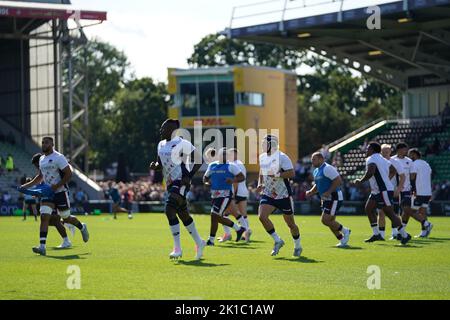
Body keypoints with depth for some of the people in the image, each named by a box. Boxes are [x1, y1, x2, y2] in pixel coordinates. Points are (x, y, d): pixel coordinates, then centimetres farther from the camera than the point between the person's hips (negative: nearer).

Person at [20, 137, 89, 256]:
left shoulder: (58, 157, -12)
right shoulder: (42, 159, 11)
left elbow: (69, 174, -16)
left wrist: (57, 186, -22)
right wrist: (27, 185, 14)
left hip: (60, 192, -6)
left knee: (66, 218, 7)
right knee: (44, 217, -11)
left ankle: (82, 227, 39)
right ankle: (42, 247, -18)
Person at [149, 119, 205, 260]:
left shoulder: (182, 143, -11)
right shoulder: (161, 144, 12)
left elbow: (199, 160, -8)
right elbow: (160, 164, 21)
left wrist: (189, 176, -16)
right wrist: (155, 166, -3)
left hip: (181, 182, -8)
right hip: (170, 184, 8)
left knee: (170, 210, -21)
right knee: (184, 215, 14)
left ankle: (177, 248, -16)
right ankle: (199, 242, 30)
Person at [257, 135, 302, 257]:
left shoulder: (282, 157, -16)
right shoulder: (262, 157, 5)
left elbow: (292, 174, -24)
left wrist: (277, 175, -31)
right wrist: (260, 184, 9)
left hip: (284, 195, -5)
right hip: (268, 194, 5)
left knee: (290, 223, 7)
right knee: (262, 216, -18)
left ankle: (297, 246, 30)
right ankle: (277, 241, -1)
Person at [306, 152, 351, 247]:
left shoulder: (327, 168, -16)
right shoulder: (316, 171, 14)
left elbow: (338, 181, -23)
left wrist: (328, 192, -26)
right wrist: (311, 192, 10)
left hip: (334, 198, -10)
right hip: (326, 199, 10)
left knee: (325, 220, -14)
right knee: (330, 221, 11)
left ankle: (345, 231, 4)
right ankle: (342, 240, 21)